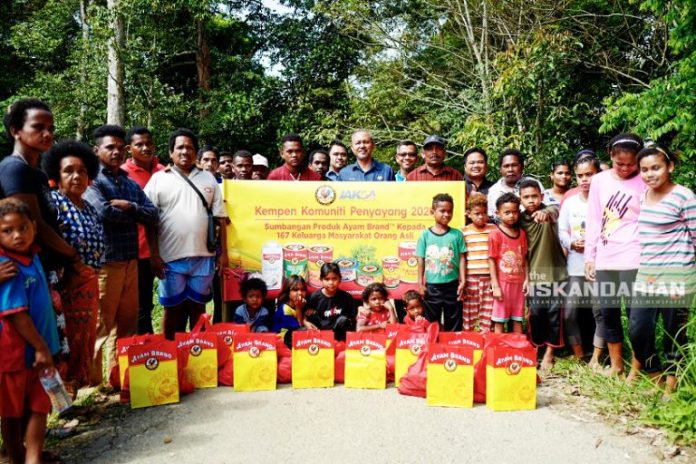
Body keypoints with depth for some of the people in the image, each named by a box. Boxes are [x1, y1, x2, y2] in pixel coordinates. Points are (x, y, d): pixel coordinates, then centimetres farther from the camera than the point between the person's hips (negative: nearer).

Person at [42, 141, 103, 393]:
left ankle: (77, 386, 29)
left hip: (89, 285, 8)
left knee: (85, 341, 15)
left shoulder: (90, 209, 15)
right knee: (66, 343, -2)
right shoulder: (53, 203, -9)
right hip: (65, 284, -8)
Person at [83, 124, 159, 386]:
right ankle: (92, 379, 11)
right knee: (100, 325, -1)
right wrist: (136, 214, -4)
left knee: (127, 324, 13)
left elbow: (153, 217, 6)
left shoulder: (132, 184, 16)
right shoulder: (92, 181, -3)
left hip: (131, 261, 7)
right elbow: (105, 212, -20)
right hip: (104, 262, -6)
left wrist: (130, 207, -11)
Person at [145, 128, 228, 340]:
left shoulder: (208, 179, 9)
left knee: (198, 306, 11)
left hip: (203, 255, 2)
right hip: (171, 256, -2)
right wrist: (154, 255, -7)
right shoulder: (159, 179, 2)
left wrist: (223, 252, 3)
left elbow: (220, 218, 8)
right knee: (173, 308, 9)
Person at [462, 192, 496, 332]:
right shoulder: (464, 232, 1)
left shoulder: (494, 230, 3)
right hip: (470, 278, -1)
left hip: (489, 277, 1)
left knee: (488, 314, 7)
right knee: (468, 314, 5)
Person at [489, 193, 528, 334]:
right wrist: (495, 285, -12)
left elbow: (524, 259, 10)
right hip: (503, 283, -5)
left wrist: (526, 279, 2)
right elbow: (492, 260, -10)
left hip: (518, 282, 5)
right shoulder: (495, 234, -9)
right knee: (499, 321, 3)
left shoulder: (522, 233, 6)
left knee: (518, 320, 13)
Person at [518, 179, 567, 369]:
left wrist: (545, 213, -58)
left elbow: (554, 212, -34)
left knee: (554, 314, 5)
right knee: (535, 314, 4)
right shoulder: (520, 219, 1)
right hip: (533, 274, 2)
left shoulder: (548, 211, -7)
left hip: (555, 272, -1)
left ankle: (549, 354, 20)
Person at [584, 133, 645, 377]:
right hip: (604, 259, 4)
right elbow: (594, 221, 9)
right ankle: (616, 364, 23)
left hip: (633, 259, -3)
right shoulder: (600, 180, 7)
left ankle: (637, 366, 15)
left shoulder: (644, 182, -1)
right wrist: (589, 256, 7)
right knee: (608, 312, 9)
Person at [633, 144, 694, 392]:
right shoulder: (641, 196, 9)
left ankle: (670, 385, 21)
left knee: (674, 332, 6)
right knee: (637, 330, 6)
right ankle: (655, 378, 26)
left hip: (676, 276, -6)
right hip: (645, 274, 6)